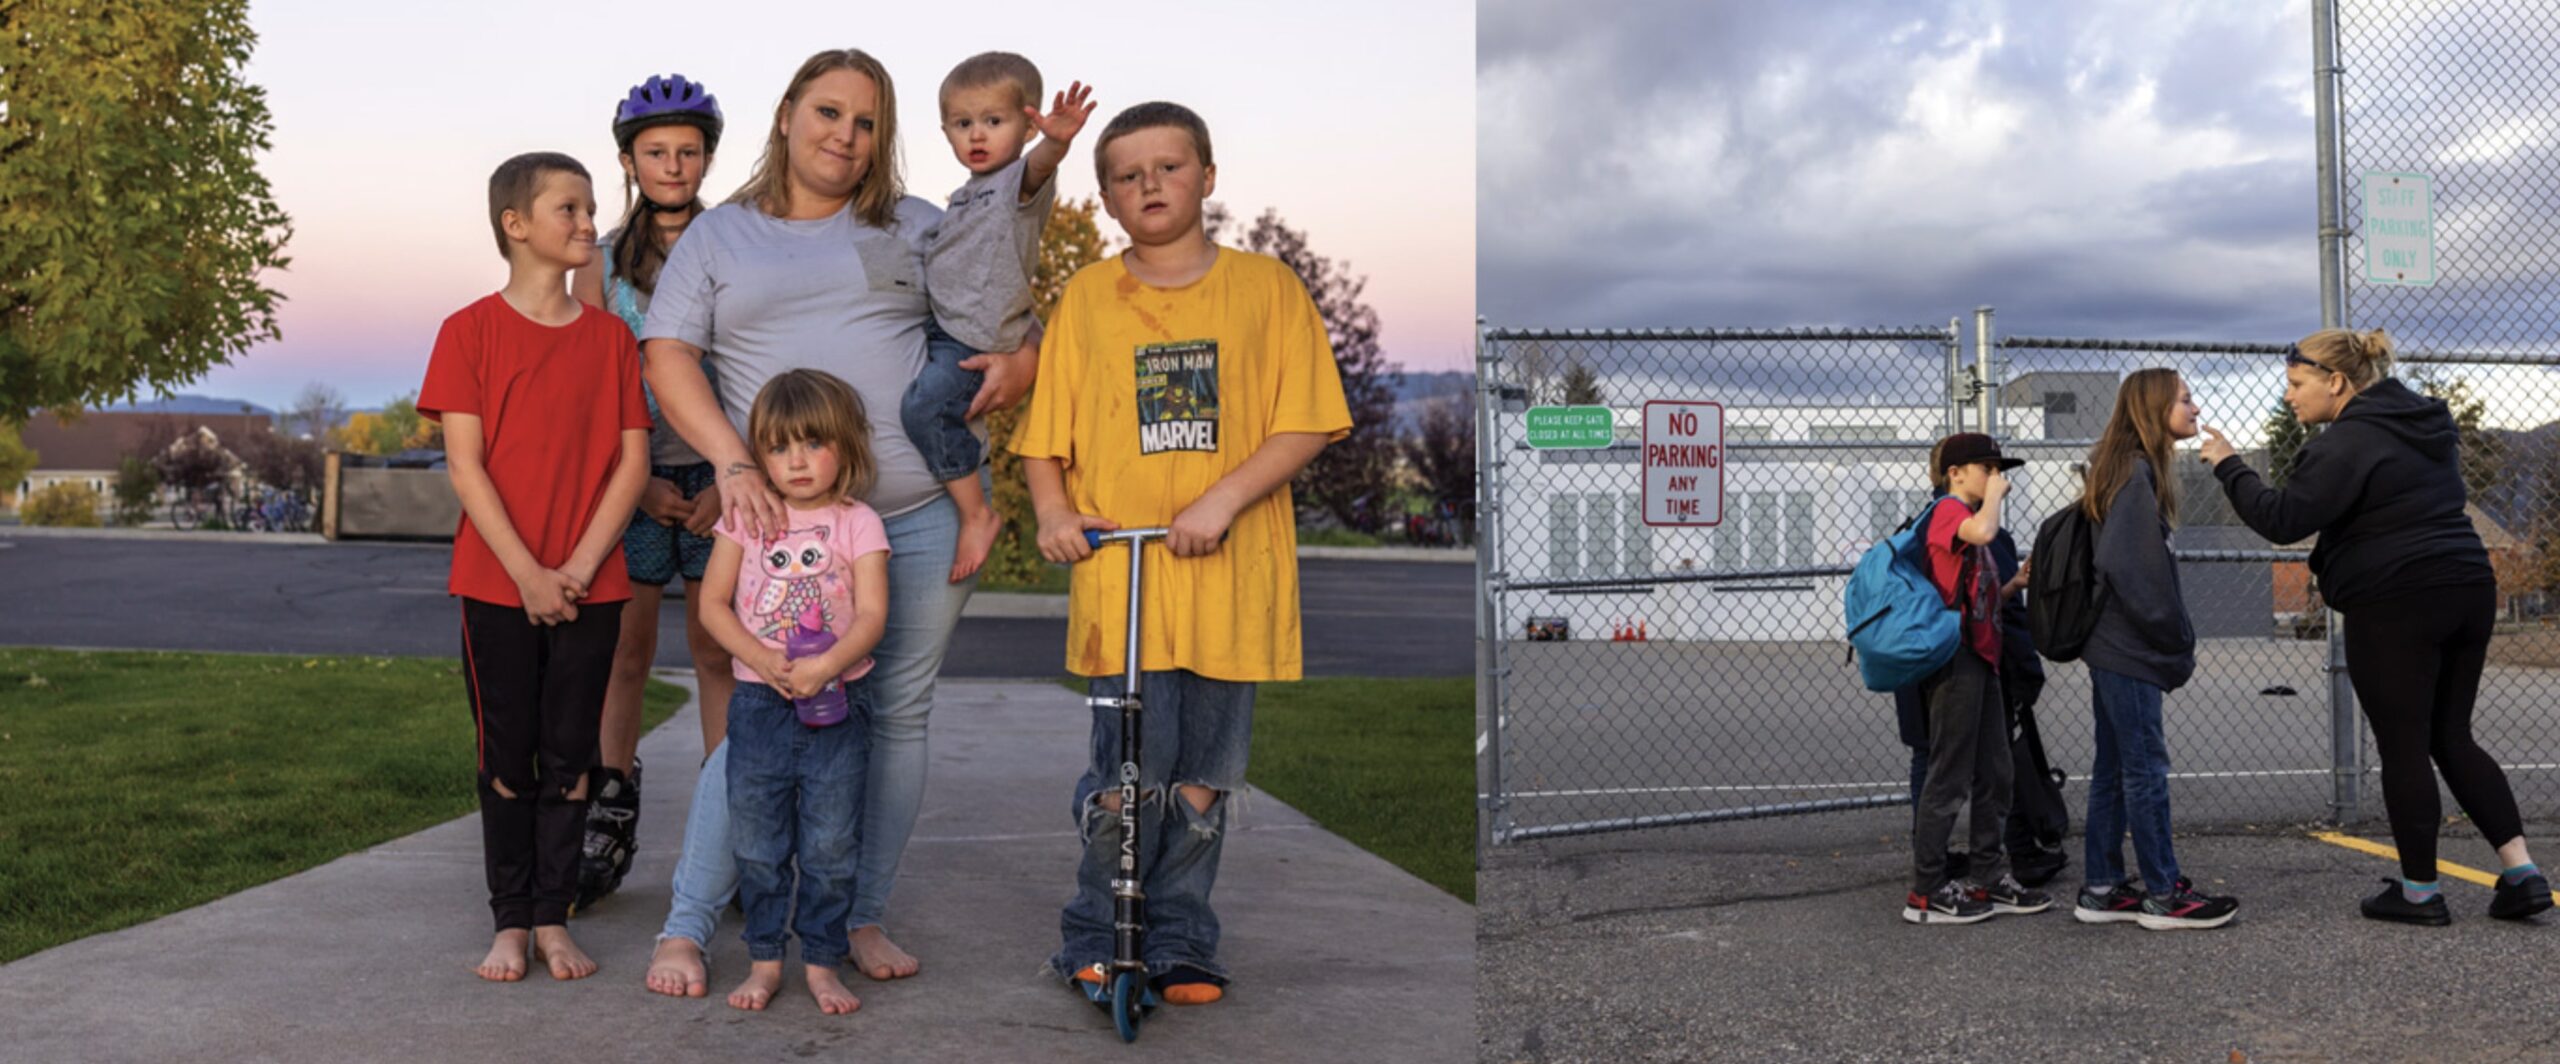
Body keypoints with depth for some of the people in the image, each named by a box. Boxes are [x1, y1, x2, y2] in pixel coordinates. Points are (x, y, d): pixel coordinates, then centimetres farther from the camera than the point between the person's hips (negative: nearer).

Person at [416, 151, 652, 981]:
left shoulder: (610, 337, 6)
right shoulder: (471, 331, -1)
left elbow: (633, 461, 2)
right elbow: (464, 464, -7)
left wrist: (580, 566, -10)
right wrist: (528, 574, -14)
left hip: (589, 586, 2)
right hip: (497, 585, -2)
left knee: (570, 757, 7)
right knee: (507, 757, 7)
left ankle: (553, 920, 16)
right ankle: (511, 923, 17)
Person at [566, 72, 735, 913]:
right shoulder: (601, 263, 8)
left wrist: (731, 482, -8)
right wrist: (641, 484, -6)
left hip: (720, 479, -1)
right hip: (632, 480, 1)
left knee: (718, 654, 1)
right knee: (624, 655, 3)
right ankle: (610, 822, 13)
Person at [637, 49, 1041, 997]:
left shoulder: (916, 228, 13)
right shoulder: (718, 236, 11)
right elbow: (667, 357, 0)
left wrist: (1023, 364, -8)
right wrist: (733, 463, -15)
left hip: (923, 513, 2)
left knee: (898, 714, 6)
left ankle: (864, 917, 19)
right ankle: (685, 926, 8)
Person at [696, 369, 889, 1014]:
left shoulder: (857, 523, -2)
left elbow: (871, 615, -9)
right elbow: (714, 604, 1)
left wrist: (824, 666, -25)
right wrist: (764, 660, -14)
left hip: (837, 703, -2)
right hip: (758, 701, 2)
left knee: (829, 847, 3)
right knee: (756, 845, 8)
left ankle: (821, 964, 16)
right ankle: (764, 960, 21)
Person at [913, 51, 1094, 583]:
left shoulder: (1022, 180, -8)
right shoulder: (966, 197, 21)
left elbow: (1039, 163, -33)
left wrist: (1057, 140, -55)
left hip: (977, 339, -10)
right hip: (941, 329, 10)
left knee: (924, 406, -26)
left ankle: (977, 514, -16)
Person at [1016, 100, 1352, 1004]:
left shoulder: (1265, 286, 6)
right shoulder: (1085, 297, 9)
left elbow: (1306, 425, 0)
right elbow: (1044, 434, 12)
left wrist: (1223, 498, -13)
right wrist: (1053, 509, -7)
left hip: (1229, 574, 1)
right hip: (1116, 575, 0)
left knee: (1203, 780, 7)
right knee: (1126, 777, -5)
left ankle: (1180, 948, 23)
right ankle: (1095, 941, 15)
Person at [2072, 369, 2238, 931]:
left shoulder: (2126, 471, 15)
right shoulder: (2137, 474, -14)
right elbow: (2126, 565, -22)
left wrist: (2173, 644, 12)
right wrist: (2177, 639, -13)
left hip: (2115, 647, 10)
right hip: (2130, 651, -10)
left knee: (2113, 769, 12)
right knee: (2145, 768, -2)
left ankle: (2101, 890, 17)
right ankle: (2164, 894, 5)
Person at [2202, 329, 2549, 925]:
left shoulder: (2347, 444, -13)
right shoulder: (2428, 424, 16)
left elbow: (2282, 520, -19)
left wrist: (2228, 467, -9)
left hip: (2396, 607, -8)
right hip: (2469, 590, 8)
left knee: (2403, 748, 1)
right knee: (2452, 739, 15)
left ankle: (2419, 892, 9)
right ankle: (2522, 873, 7)